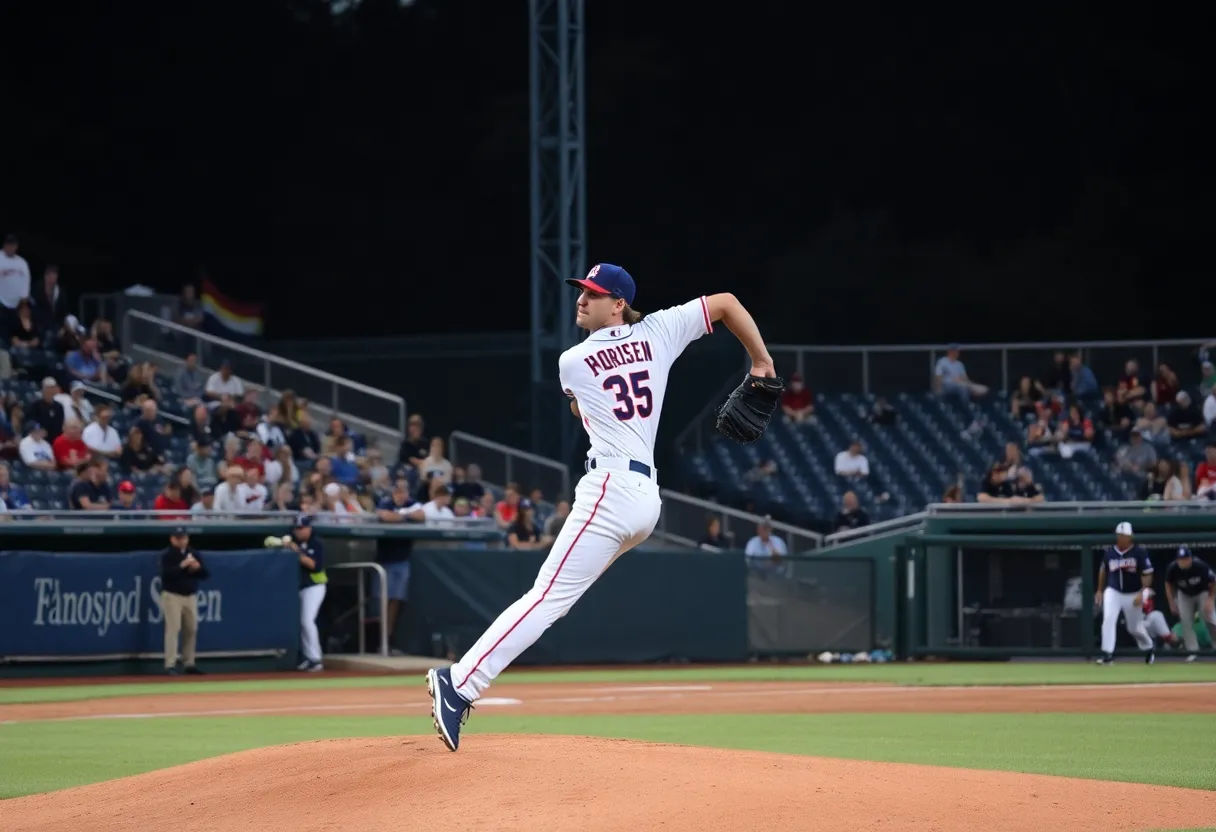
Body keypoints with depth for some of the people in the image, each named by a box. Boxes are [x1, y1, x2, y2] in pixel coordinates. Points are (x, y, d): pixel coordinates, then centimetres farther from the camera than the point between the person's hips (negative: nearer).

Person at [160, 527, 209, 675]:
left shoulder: (195, 554, 9)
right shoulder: (167, 555, -5)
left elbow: (205, 574, 7)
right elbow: (166, 574, -20)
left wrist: (198, 567, -13)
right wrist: (182, 566, -28)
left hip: (191, 596, 5)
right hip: (172, 596, -5)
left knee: (191, 630, 8)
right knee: (173, 629, -11)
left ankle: (189, 663, 17)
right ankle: (170, 665, -14)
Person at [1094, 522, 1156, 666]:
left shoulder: (1139, 552, -12)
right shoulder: (1109, 552, -2)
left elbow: (1147, 574, -11)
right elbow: (1103, 570, 15)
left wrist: (1142, 593, -21)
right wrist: (1100, 591, 16)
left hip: (1133, 595, -2)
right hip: (1113, 592, 2)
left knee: (1135, 628, 10)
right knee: (1108, 619, -21)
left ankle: (1148, 649, 39)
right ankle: (1107, 654, -21)